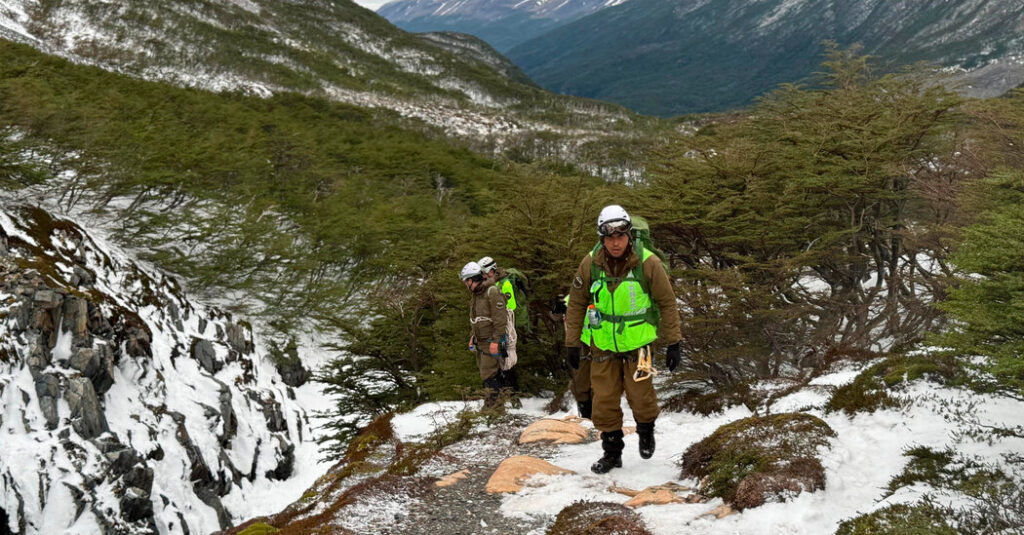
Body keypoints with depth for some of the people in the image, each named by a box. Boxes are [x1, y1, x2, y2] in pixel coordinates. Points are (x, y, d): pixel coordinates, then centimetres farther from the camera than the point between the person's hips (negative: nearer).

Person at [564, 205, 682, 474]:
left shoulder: (648, 263, -13)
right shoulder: (590, 264, -8)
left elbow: (667, 303, -3)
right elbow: (577, 304, 4)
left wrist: (673, 343, -2)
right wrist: (572, 343, 5)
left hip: (637, 341, -2)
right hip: (603, 343, 2)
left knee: (639, 395, -7)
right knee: (604, 401, 3)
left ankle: (646, 430, 25)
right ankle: (612, 451, 20)